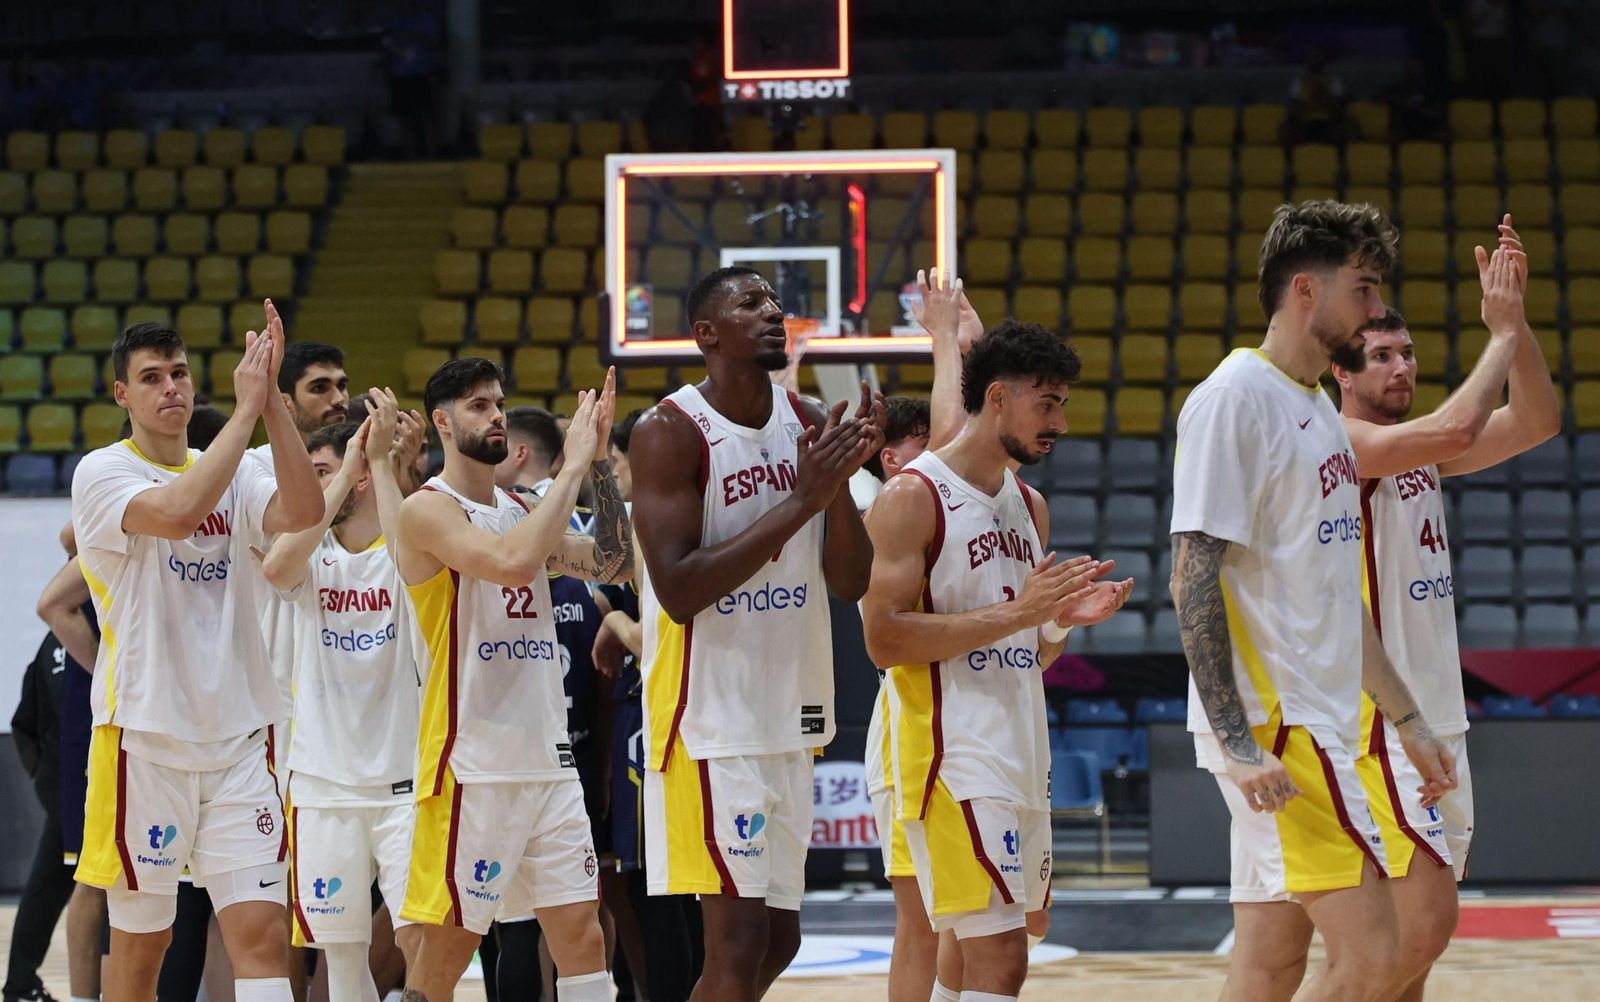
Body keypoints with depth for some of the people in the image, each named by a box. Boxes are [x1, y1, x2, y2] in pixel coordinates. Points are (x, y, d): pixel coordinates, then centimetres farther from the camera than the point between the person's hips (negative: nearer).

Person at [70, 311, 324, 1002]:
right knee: (139, 944, 6)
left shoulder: (236, 475, 9)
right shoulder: (102, 473, -4)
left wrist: (272, 399, -17)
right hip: (146, 735, -3)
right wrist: (245, 408, -21)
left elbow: (303, 512, -12)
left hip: (238, 738, 3)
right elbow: (178, 511, -25)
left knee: (263, 936, -7)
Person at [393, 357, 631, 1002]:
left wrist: (599, 464, 5)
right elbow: (515, 561, -25)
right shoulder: (429, 511, -9)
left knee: (582, 936, 4)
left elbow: (614, 565, 11)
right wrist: (572, 468, -17)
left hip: (547, 761, 7)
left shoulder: (522, 509, 16)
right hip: (471, 766, -7)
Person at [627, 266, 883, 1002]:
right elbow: (678, 590, -21)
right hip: (709, 717, -7)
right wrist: (800, 503, -22)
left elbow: (851, 584, 5)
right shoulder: (670, 433, -12)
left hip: (788, 715, 8)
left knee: (778, 937, 12)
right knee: (740, 935, -11)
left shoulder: (808, 424, 7)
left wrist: (841, 480, -12)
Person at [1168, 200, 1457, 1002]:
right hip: (1274, 727, -9)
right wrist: (1235, 738, -23)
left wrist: (1407, 721, 25)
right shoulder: (1235, 397, -11)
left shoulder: (1318, 411, 19)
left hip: (1315, 726, 9)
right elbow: (1194, 579, -17)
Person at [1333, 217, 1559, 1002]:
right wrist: (1503, 331, -17)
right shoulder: (1339, 443, -12)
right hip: (1379, 722, -9)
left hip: (1435, 717, 9)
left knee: (1415, 931, 10)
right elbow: (1456, 427, -28)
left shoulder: (1419, 456, 15)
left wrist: (1515, 321, -4)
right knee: (1423, 923, -16)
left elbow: (1537, 422, 8)